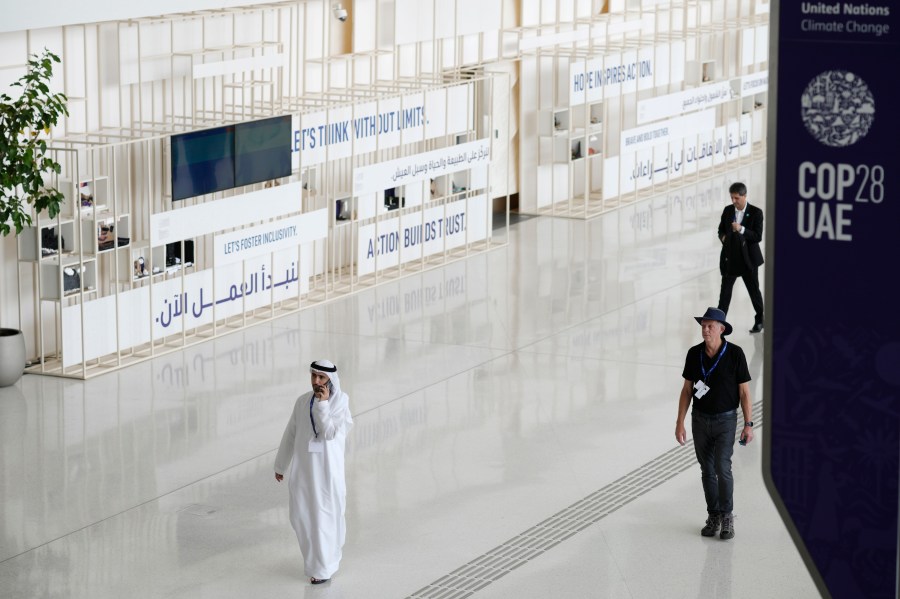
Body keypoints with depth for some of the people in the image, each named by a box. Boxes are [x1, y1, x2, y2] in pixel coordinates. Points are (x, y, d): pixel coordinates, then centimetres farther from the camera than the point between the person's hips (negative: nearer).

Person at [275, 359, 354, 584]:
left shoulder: (340, 401, -9)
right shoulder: (303, 401, 3)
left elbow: (329, 433, -20)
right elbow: (290, 434, 10)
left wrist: (323, 403, -23)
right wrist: (280, 465, 15)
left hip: (328, 467, -4)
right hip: (303, 466, 4)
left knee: (325, 515, 2)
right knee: (300, 514, 8)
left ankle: (324, 567, 13)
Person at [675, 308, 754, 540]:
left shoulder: (735, 354, -16)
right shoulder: (694, 354, -7)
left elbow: (744, 391, -10)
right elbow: (687, 390, 2)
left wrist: (748, 424, -12)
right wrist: (680, 423, -1)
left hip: (725, 420, -3)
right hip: (700, 419, 3)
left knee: (722, 469, -13)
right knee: (707, 470, 10)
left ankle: (727, 517, 5)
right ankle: (713, 516, 23)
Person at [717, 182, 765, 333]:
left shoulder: (756, 213, -10)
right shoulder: (728, 210, 3)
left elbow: (758, 237, -15)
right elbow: (721, 229, 15)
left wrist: (741, 229, -28)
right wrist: (723, 237, -7)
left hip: (748, 259, -3)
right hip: (730, 258, 3)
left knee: (754, 290, 10)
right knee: (725, 291, 3)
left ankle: (760, 320, 26)